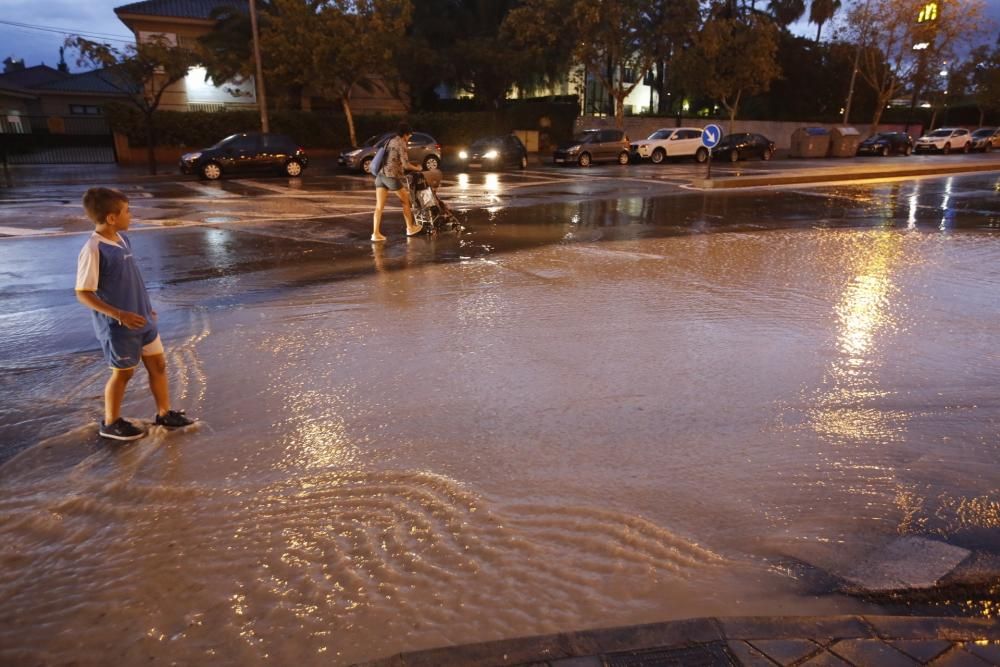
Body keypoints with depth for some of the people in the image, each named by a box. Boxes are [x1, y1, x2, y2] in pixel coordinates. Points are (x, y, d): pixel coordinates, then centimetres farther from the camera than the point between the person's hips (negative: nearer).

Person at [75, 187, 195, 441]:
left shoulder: (122, 238, 3)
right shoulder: (93, 250, -22)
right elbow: (83, 294, -20)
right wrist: (120, 315, -27)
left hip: (142, 320, 8)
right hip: (117, 326, -8)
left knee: (158, 364, 14)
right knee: (123, 372, 8)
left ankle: (164, 414, 30)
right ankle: (111, 423, 29)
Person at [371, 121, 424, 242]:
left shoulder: (390, 141, 20)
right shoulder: (401, 143, -5)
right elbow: (405, 164, -12)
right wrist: (416, 168, 6)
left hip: (380, 175, 7)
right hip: (391, 176, -7)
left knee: (379, 206, 2)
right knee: (406, 201, 13)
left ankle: (376, 234, -3)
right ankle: (410, 228, 23)